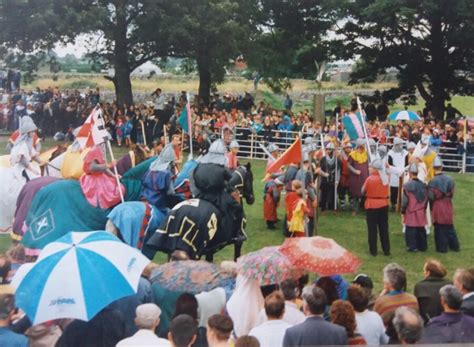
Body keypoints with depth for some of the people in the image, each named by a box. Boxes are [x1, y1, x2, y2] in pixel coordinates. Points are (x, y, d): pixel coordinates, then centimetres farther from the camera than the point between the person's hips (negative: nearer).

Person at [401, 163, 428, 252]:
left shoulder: (407, 185, -15)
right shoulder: (423, 185, 2)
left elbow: (405, 200, -12)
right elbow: (426, 199, 9)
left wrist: (403, 212, -2)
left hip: (411, 212, -5)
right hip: (421, 212, 5)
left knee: (411, 230, 2)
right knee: (421, 230, 13)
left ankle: (412, 247, 5)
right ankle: (422, 246, 21)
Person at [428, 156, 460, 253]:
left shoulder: (432, 181, -17)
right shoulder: (450, 179, -3)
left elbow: (431, 197, -13)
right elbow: (452, 194, 5)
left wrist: (431, 207, 5)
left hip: (437, 207, -4)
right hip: (448, 207, 4)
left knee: (440, 228, 4)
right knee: (450, 227, 16)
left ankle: (442, 247, 9)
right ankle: (454, 246, 24)